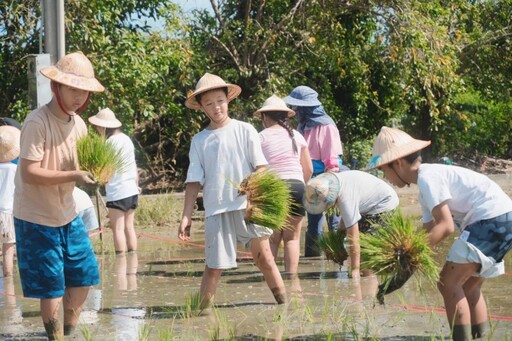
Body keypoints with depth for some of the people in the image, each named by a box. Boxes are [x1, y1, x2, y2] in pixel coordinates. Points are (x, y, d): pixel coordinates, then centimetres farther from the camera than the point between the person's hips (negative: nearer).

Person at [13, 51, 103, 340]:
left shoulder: (78, 124, 2)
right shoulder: (37, 123, -22)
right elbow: (29, 173, -26)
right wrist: (74, 175, -33)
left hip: (68, 215, 7)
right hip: (37, 219, -7)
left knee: (84, 275, 12)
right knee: (51, 286, -1)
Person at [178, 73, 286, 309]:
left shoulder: (244, 131, 6)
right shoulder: (199, 141, 10)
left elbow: (260, 167, 2)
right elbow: (194, 182, 9)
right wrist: (186, 217, 3)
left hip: (247, 206, -1)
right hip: (216, 210, 1)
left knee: (264, 259, -1)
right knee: (213, 267, -1)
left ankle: (285, 305, 8)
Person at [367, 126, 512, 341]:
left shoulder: (427, 178, -12)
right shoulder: (430, 179, 20)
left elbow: (445, 226, -19)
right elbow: (429, 230, 18)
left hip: (492, 219, -11)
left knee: (449, 283, -10)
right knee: (469, 286, 21)